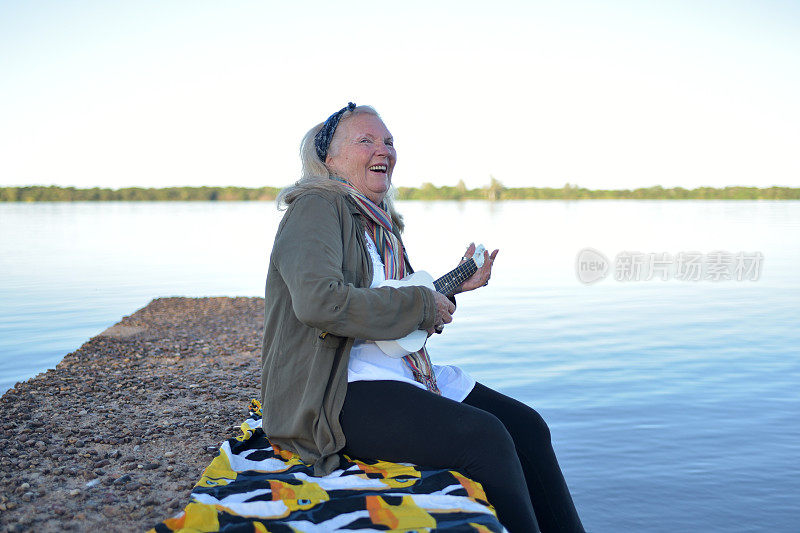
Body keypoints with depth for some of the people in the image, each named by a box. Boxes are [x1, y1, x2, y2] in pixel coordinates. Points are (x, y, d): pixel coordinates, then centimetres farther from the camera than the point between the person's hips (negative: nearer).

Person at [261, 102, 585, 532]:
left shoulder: (381, 223, 19)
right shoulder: (316, 208, -8)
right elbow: (319, 301, -26)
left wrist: (455, 288, 16)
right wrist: (422, 305, -17)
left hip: (405, 374, 9)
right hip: (336, 393, -9)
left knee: (527, 427, -1)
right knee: (484, 436, -25)